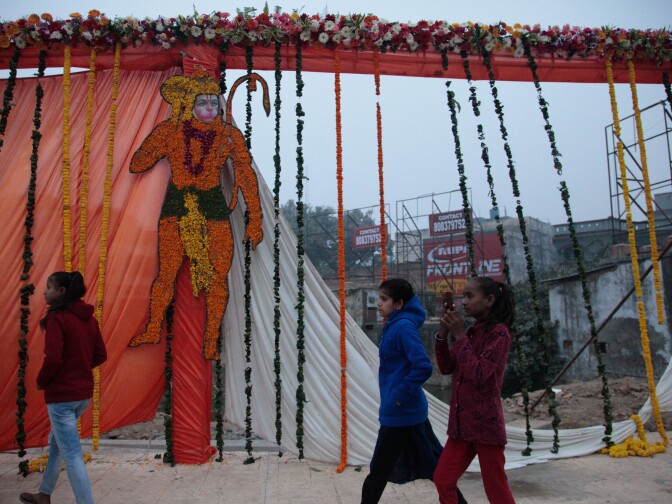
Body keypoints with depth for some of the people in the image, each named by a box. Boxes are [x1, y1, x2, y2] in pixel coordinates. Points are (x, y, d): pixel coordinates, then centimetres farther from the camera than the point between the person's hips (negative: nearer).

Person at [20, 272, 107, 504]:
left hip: (62, 393, -9)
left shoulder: (57, 317, -15)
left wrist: (41, 381, -5)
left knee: (71, 454, -2)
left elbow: (53, 358, -22)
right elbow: (100, 355, 9)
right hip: (83, 392, 9)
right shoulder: (89, 318, 7)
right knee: (57, 441, 25)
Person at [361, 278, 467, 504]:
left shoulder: (403, 326, -18)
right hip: (408, 409, 9)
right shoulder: (394, 325, 9)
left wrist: (399, 396, -20)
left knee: (379, 472, 5)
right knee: (432, 465, 17)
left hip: (400, 412, -9)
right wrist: (398, 396, 12)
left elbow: (423, 367, -27)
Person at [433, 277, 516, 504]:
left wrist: (459, 336, -18)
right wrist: (443, 333, -6)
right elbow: (446, 367, 7)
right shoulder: (471, 332, 10)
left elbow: (478, 374, -21)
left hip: (485, 423, -7)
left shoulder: (499, 332, -12)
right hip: (462, 422, 8)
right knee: (443, 480, 12)